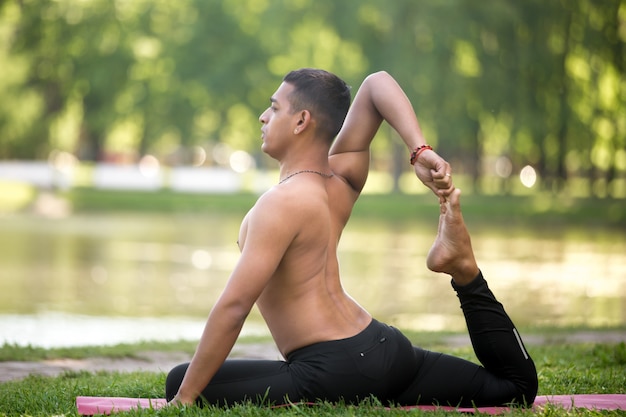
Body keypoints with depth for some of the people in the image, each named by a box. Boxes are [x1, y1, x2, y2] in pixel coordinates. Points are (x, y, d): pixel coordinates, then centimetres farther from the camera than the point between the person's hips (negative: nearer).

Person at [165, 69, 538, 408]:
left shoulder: (282, 204, -16)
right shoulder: (342, 176, 7)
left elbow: (234, 307, -19)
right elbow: (378, 84, 11)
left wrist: (184, 397, -15)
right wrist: (421, 152, -4)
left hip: (336, 371, -8)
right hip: (387, 347, 8)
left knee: (179, 382, -4)